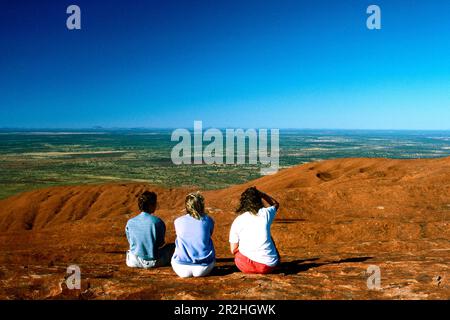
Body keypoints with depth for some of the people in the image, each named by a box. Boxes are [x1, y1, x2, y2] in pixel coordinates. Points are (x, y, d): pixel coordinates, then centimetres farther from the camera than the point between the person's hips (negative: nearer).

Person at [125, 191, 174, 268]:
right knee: (173, 246, 19)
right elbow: (161, 244, -6)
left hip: (134, 262, 1)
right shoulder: (158, 222, -17)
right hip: (154, 262, -1)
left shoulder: (130, 222, -9)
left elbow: (130, 241, 5)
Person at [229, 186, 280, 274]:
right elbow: (276, 204, 25)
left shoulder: (237, 221, 0)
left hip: (246, 267, -1)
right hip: (269, 266, 1)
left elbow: (233, 250, 4)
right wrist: (260, 193, 20)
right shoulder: (266, 213, -1)